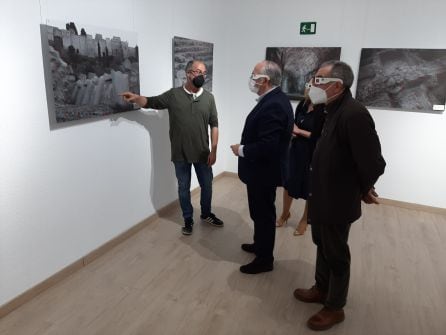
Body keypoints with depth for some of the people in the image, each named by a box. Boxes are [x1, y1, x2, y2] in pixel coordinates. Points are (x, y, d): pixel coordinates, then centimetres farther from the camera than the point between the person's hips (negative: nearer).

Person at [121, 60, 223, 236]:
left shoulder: (208, 97, 0)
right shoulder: (173, 95, -4)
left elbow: (214, 125, 1)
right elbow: (150, 102, -2)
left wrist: (213, 150, -4)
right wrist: (136, 97, -25)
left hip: (202, 153, 2)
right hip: (180, 154, -1)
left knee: (206, 185, 15)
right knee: (184, 188, 11)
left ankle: (206, 214, 39)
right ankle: (188, 219, 30)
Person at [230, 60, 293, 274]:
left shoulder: (272, 106, -26)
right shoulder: (275, 99, 7)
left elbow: (266, 147, -31)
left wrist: (241, 150, -17)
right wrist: (245, 146, 9)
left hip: (263, 172, -10)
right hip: (263, 169, 10)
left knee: (263, 214, 6)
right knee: (261, 213, 24)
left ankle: (264, 259, 23)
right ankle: (260, 245, 43)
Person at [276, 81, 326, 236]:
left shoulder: (323, 110, -16)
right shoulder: (302, 104, 3)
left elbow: (320, 136, -19)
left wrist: (299, 131, -13)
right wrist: (292, 132, -7)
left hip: (312, 154, -6)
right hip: (296, 149, 6)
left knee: (309, 187, 10)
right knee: (288, 181, 14)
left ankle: (305, 219, 30)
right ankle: (285, 213, 35)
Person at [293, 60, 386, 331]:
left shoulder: (354, 114, -25)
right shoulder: (334, 110, 5)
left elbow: (373, 164, -26)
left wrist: (363, 190, -8)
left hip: (338, 202, -8)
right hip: (323, 197, 9)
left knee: (336, 255, 9)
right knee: (322, 247, 23)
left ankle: (335, 308, 30)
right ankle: (322, 290, 45)